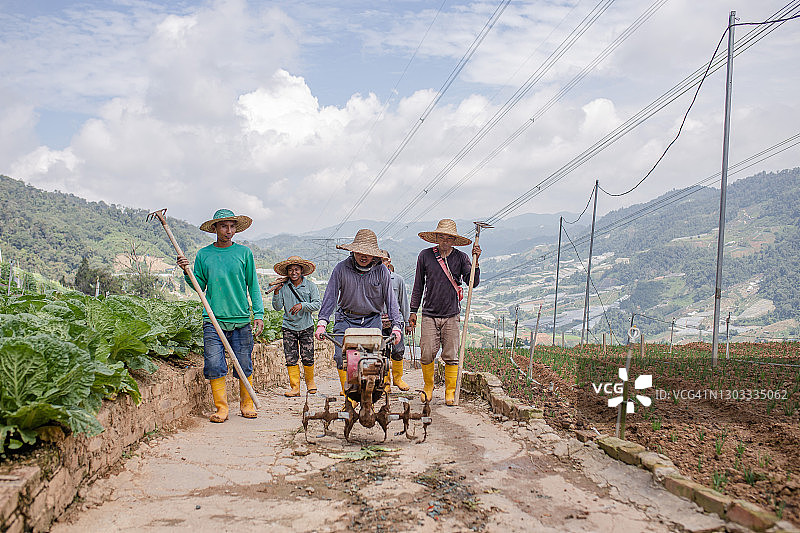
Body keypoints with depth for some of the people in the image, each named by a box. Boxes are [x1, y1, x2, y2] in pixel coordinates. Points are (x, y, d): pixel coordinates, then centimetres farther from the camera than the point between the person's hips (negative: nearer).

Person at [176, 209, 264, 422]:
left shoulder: (244, 253, 6)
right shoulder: (204, 255, 8)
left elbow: (253, 286, 8)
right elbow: (200, 286, 14)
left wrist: (259, 314, 0)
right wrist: (187, 272, -4)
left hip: (241, 319, 0)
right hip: (213, 319, 1)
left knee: (244, 365, 4)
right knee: (214, 364, -5)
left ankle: (247, 404, 19)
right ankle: (221, 407, 5)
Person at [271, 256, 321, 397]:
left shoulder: (310, 286, -1)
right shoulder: (283, 287, 1)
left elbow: (317, 305, -7)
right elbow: (277, 307, 0)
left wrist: (302, 305, -21)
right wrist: (276, 293, -13)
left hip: (306, 327, -1)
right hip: (289, 326, 1)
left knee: (308, 358, -1)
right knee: (291, 358, -2)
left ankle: (310, 381, 23)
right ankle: (295, 387, 6)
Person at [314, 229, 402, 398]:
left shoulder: (381, 271, -1)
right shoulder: (341, 268, -3)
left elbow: (390, 299, 2)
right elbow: (330, 296, -2)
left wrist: (396, 325, -7)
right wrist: (322, 323, -11)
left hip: (372, 320, 0)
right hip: (345, 319, 0)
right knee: (341, 356, -12)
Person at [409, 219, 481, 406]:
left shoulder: (460, 258, 3)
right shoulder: (425, 256, 3)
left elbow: (472, 283, -4)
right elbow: (418, 285, 10)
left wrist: (475, 262, -17)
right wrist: (413, 310, 10)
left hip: (451, 315, 0)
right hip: (429, 315, 0)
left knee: (451, 356, 1)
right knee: (427, 354, -1)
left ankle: (450, 392, 14)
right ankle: (428, 386, 22)